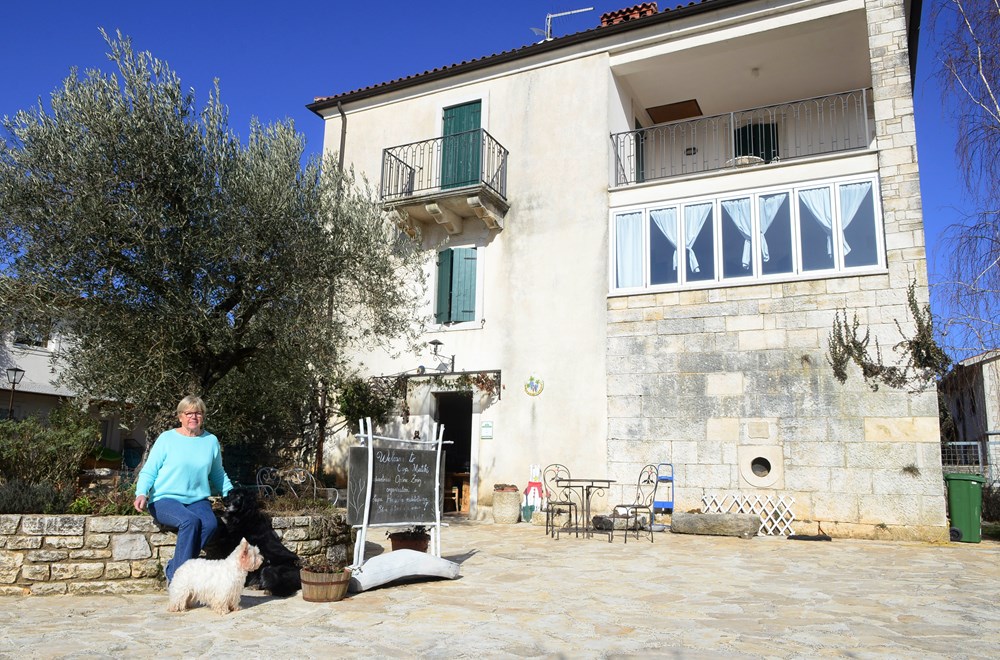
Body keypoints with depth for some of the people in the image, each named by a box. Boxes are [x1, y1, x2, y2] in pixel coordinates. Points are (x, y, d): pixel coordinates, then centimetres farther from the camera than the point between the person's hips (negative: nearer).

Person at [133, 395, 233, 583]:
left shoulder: (211, 441, 10)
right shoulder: (167, 438, 1)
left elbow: (218, 474, 20)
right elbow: (148, 471, 1)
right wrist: (142, 493, -17)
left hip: (197, 499, 3)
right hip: (165, 499, -3)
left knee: (210, 523, -30)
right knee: (190, 520, -34)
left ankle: (174, 570, -17)